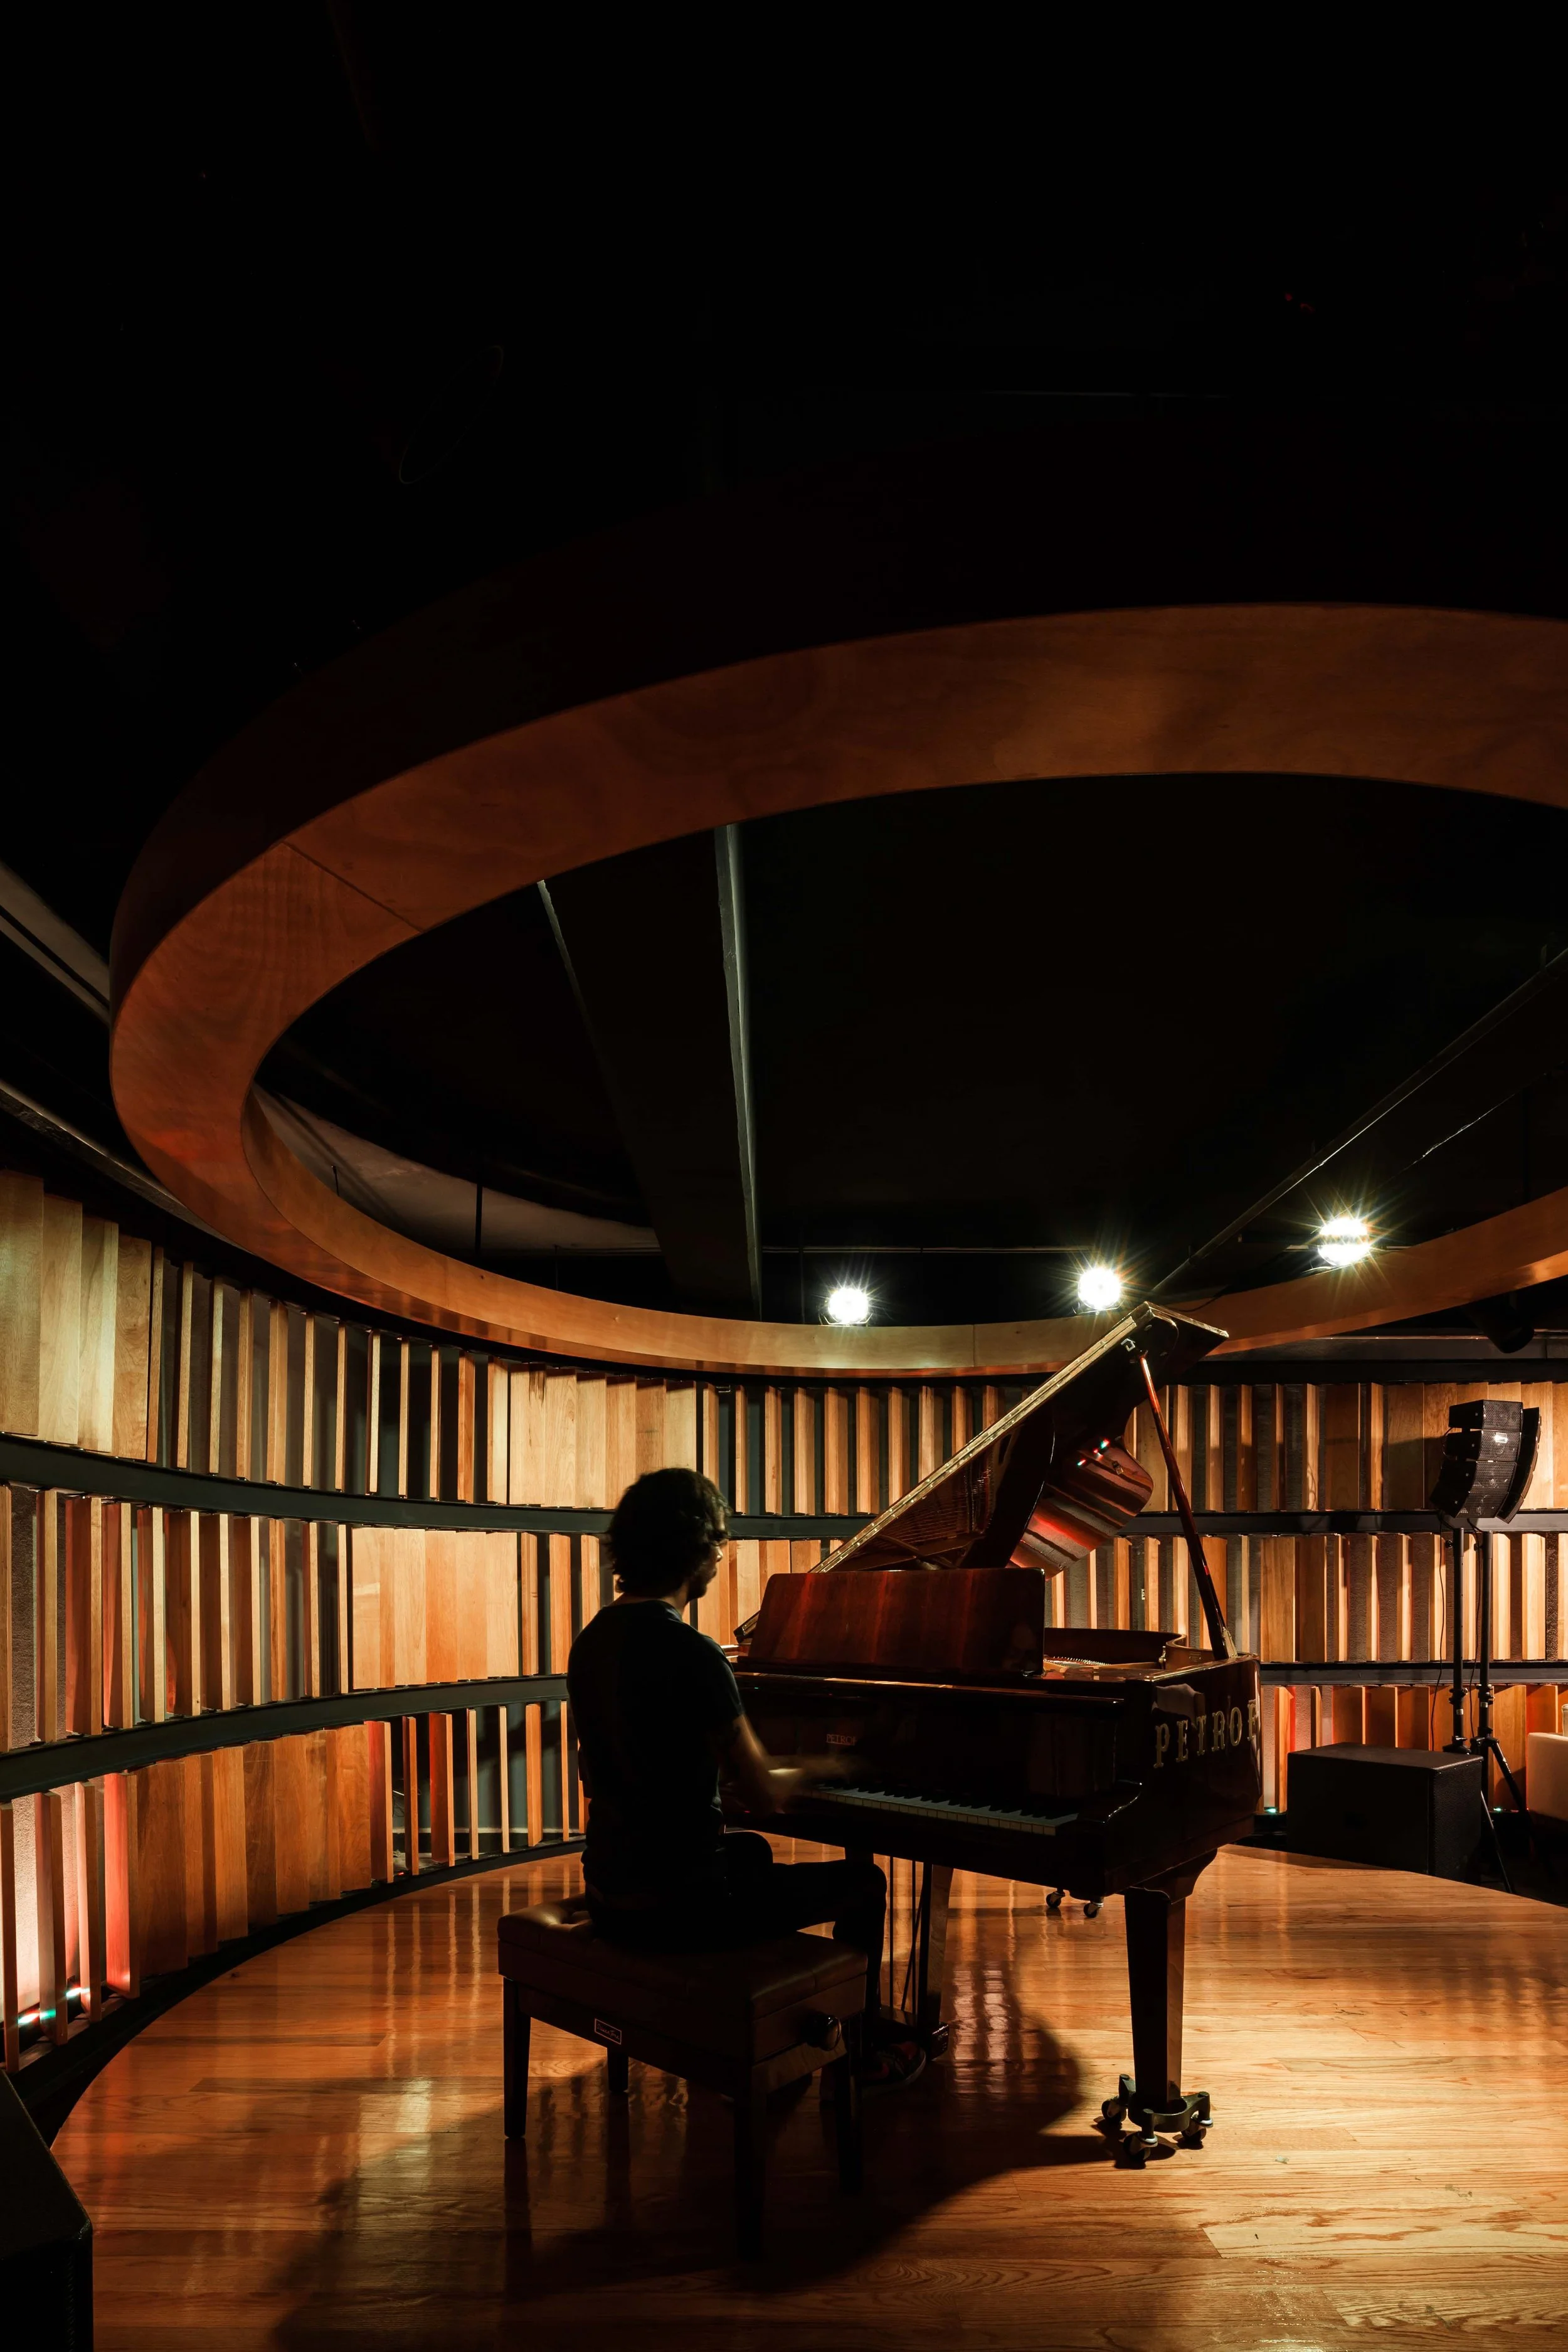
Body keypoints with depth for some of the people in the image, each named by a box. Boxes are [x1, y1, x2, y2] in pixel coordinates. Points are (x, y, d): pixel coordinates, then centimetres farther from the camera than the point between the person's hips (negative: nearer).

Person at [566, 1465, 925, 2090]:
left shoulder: (594, 1638, 2)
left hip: (609, 1893, 8)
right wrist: (813, 1769, 4)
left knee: (751, 1851, 36)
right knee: (863, 1884, 14)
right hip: (676, 1909, -8)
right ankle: (860, 2055, 31)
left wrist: (783, 1764, 19)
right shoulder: (691, 1654, -23)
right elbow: (764, 1796, -17)